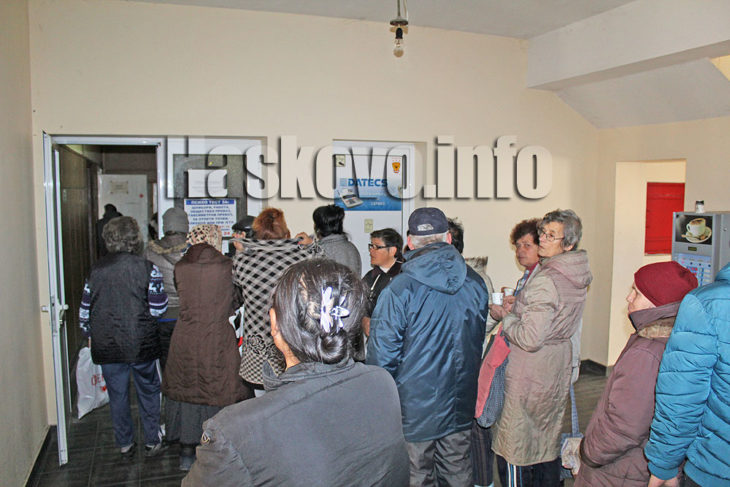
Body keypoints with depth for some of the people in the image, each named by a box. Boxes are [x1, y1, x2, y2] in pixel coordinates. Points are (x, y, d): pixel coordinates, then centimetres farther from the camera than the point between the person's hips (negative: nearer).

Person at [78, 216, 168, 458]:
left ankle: (125, 445, 26)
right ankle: (152, 442, 23)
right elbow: (159, 308, -10)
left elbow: (85, 309, 6)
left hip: (107, 345, 3)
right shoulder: (146, 267, -11)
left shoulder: (97, 269, 0)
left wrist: (90, 334, 21)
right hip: (141, 344, -2)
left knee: (117, 395, 15)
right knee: (148, 392, 14)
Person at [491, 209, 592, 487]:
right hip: (558, 368, 9)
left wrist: (504, 317, -10)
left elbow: (530, 338, -26)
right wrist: (516, 307, 9)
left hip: (530, 374, -9)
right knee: (549, 439, 22)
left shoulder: (545, 281, -25)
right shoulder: (576, 277, 3)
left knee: (517, 446, 6)